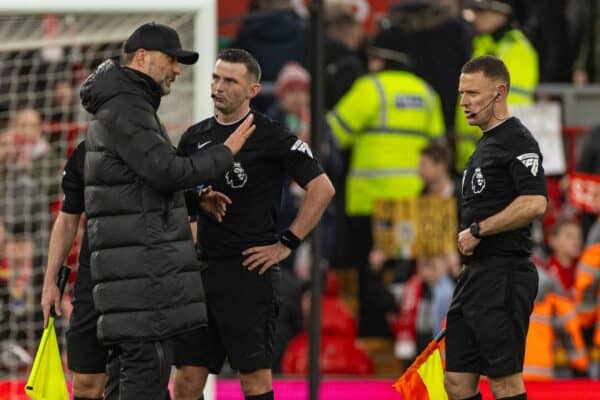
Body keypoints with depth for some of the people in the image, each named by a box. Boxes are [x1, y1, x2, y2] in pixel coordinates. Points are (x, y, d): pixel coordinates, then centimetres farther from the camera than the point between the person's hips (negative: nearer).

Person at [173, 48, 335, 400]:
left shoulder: (271, 137, -5)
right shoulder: (196, 137, 13)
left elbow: (322, 189, -7)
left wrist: (287, 243, -9)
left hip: (249, 270, -6)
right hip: (203, 269, 6)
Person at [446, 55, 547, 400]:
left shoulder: (517, 141, -11)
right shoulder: (486, 143, 19)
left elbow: (534, 203, -23)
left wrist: (476, 231, -16)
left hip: (502, 277, -10)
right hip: (475, 277, 10)